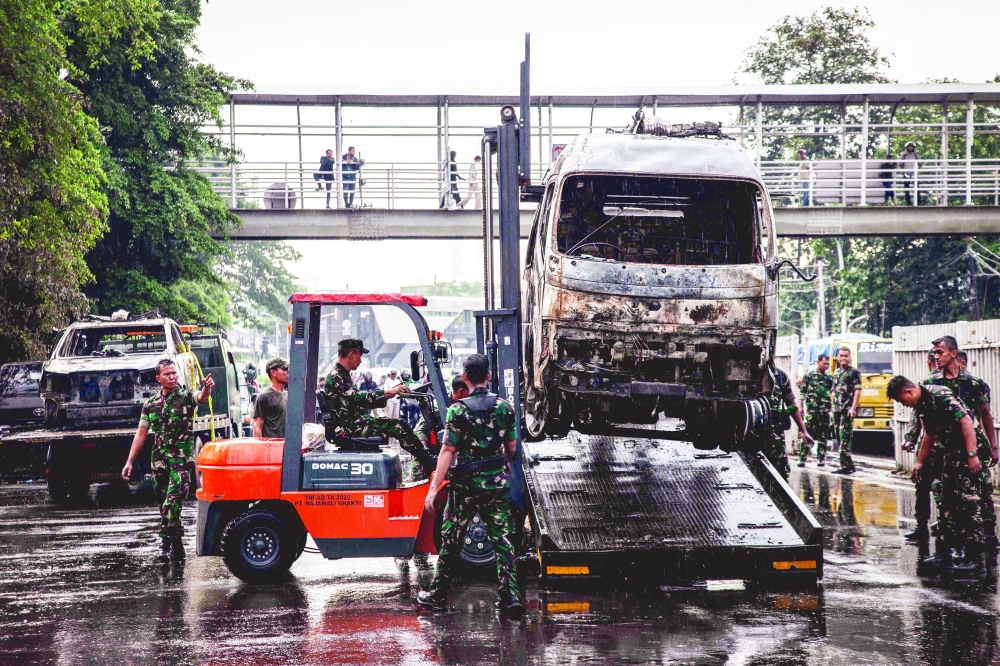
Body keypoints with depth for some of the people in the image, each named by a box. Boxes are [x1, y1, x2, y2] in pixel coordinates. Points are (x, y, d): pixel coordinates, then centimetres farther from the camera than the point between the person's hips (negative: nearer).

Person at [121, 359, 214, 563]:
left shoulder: (186, 397, -1)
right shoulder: (151, 404, 10)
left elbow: (201, 397, -24)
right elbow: (141, 434, 11)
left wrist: (207, 388, -49)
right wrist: (129, 462, 6)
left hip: (182, 460, -5)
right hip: (159, 460, 5)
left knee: (172, 503, -16)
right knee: (165, 504, 9)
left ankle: (165, 544, -14)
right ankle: (177, 546, 19)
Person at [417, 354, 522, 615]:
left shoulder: (458, 409, -11)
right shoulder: (504, 407, 1)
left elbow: (448, 451, -14)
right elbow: (511, 447, 11)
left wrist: (433, 488, -12)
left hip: (466, 485, -3)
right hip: (497, 485, 3)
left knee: (451, 541, 8)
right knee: (502, 540, 6)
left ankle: (438, 595, 16)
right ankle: (510, 596, 0)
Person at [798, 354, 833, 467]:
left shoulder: (830, 378, 11)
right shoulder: (809, 376, 6)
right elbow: (802, 393, 5)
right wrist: (800, 407, -3)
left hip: (825, 412, 2)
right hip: (811, 411, -2)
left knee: (823, 436, 5)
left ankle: (821, 458, 12)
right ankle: (802, 458, -3)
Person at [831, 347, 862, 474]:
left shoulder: (854, 373, -2)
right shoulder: (836, 374, 20)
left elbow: (857, 391, -9)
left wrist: (853, 408, -17)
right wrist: (832, 409, 18)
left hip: (847, 410, -8)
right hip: (837, 410, 8)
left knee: (845, 437, -11)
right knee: (839, 436, 8)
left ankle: (846, 465, -12)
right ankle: (849, 465, 13)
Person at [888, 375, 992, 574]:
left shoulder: (940, 396, -19)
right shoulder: (921, 405, 10)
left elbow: (966, 421, -24)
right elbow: (930, 435, 23)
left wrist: (972, 455, -28)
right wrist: (919, 462, 28)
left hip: (970, 450, -10)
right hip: (951, 454, 10)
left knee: (968, 502, -9)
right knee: (944, 502, 10)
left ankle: (973, 557, -5)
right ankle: (946, 552, 16)